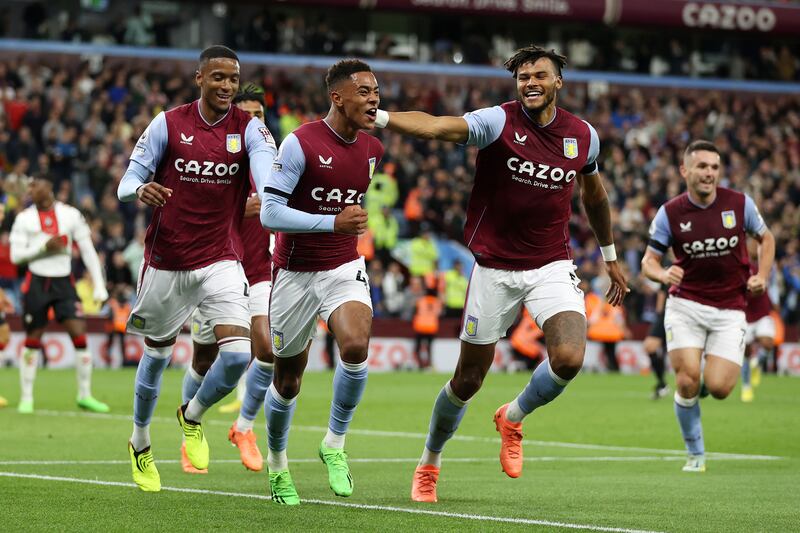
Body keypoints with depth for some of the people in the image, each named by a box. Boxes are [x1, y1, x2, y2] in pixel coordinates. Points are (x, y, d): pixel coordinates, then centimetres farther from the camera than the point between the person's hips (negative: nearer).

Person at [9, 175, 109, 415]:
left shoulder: (71, 215, 1)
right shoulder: (24, 219, 1)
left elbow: (88, 251, 3)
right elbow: (16, 255, -2)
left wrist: (99, 285, -3)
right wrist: (44, 247, -16)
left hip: (64, 283, 0)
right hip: (36, 284, 0)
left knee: (80, 336, -8)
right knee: (33, 340, 3)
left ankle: (85, 395, 2)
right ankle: (26, 398, 13)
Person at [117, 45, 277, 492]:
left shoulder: (249, 128, -4)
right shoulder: (168, 124, -4)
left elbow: (266, 160, -25)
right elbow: (128, 181, -2)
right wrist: (141, 190, -28)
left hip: (220, 261, 0)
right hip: (166, 262, 0)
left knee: (239, 352, -15)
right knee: (158, 353, 13)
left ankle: (193, 417, 16)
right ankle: (141, 443, 37)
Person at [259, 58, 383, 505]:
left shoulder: (373, 149, 2)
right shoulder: (300, 144, -16)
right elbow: (269, 213, -21)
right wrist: (333, 222, -27)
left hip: (344, 268, 3)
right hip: (295, 274, -3)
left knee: (356, 347, -26)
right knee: (288, 380, 7)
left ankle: (336, 443, -6)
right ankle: (277, 462, 34)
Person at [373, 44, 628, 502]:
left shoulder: (583, 136, 1)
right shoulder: (498, 122, -12)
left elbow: (595, 195, 20)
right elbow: (436, 126, -29)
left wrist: (611, 257, 28)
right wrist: (380, 116, -47)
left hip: (553, 266, 2)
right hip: (495, 269, -2)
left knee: (569, 359, -22)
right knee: (468, 379, 5)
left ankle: (514, 417, 11)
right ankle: (430, 464, 32)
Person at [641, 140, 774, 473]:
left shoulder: (740, 204, -3)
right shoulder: (670, 213, -5)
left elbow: (765, 238, 14)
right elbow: (648, 261, 1)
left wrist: (762, 276, -1)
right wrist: (662, 274, -22)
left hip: (729, 310, 0)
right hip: (685, 305, 0)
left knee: (718, 388, -13)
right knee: (687, 381, -14)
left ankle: (711, 374, 26)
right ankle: (695, 454, 7)